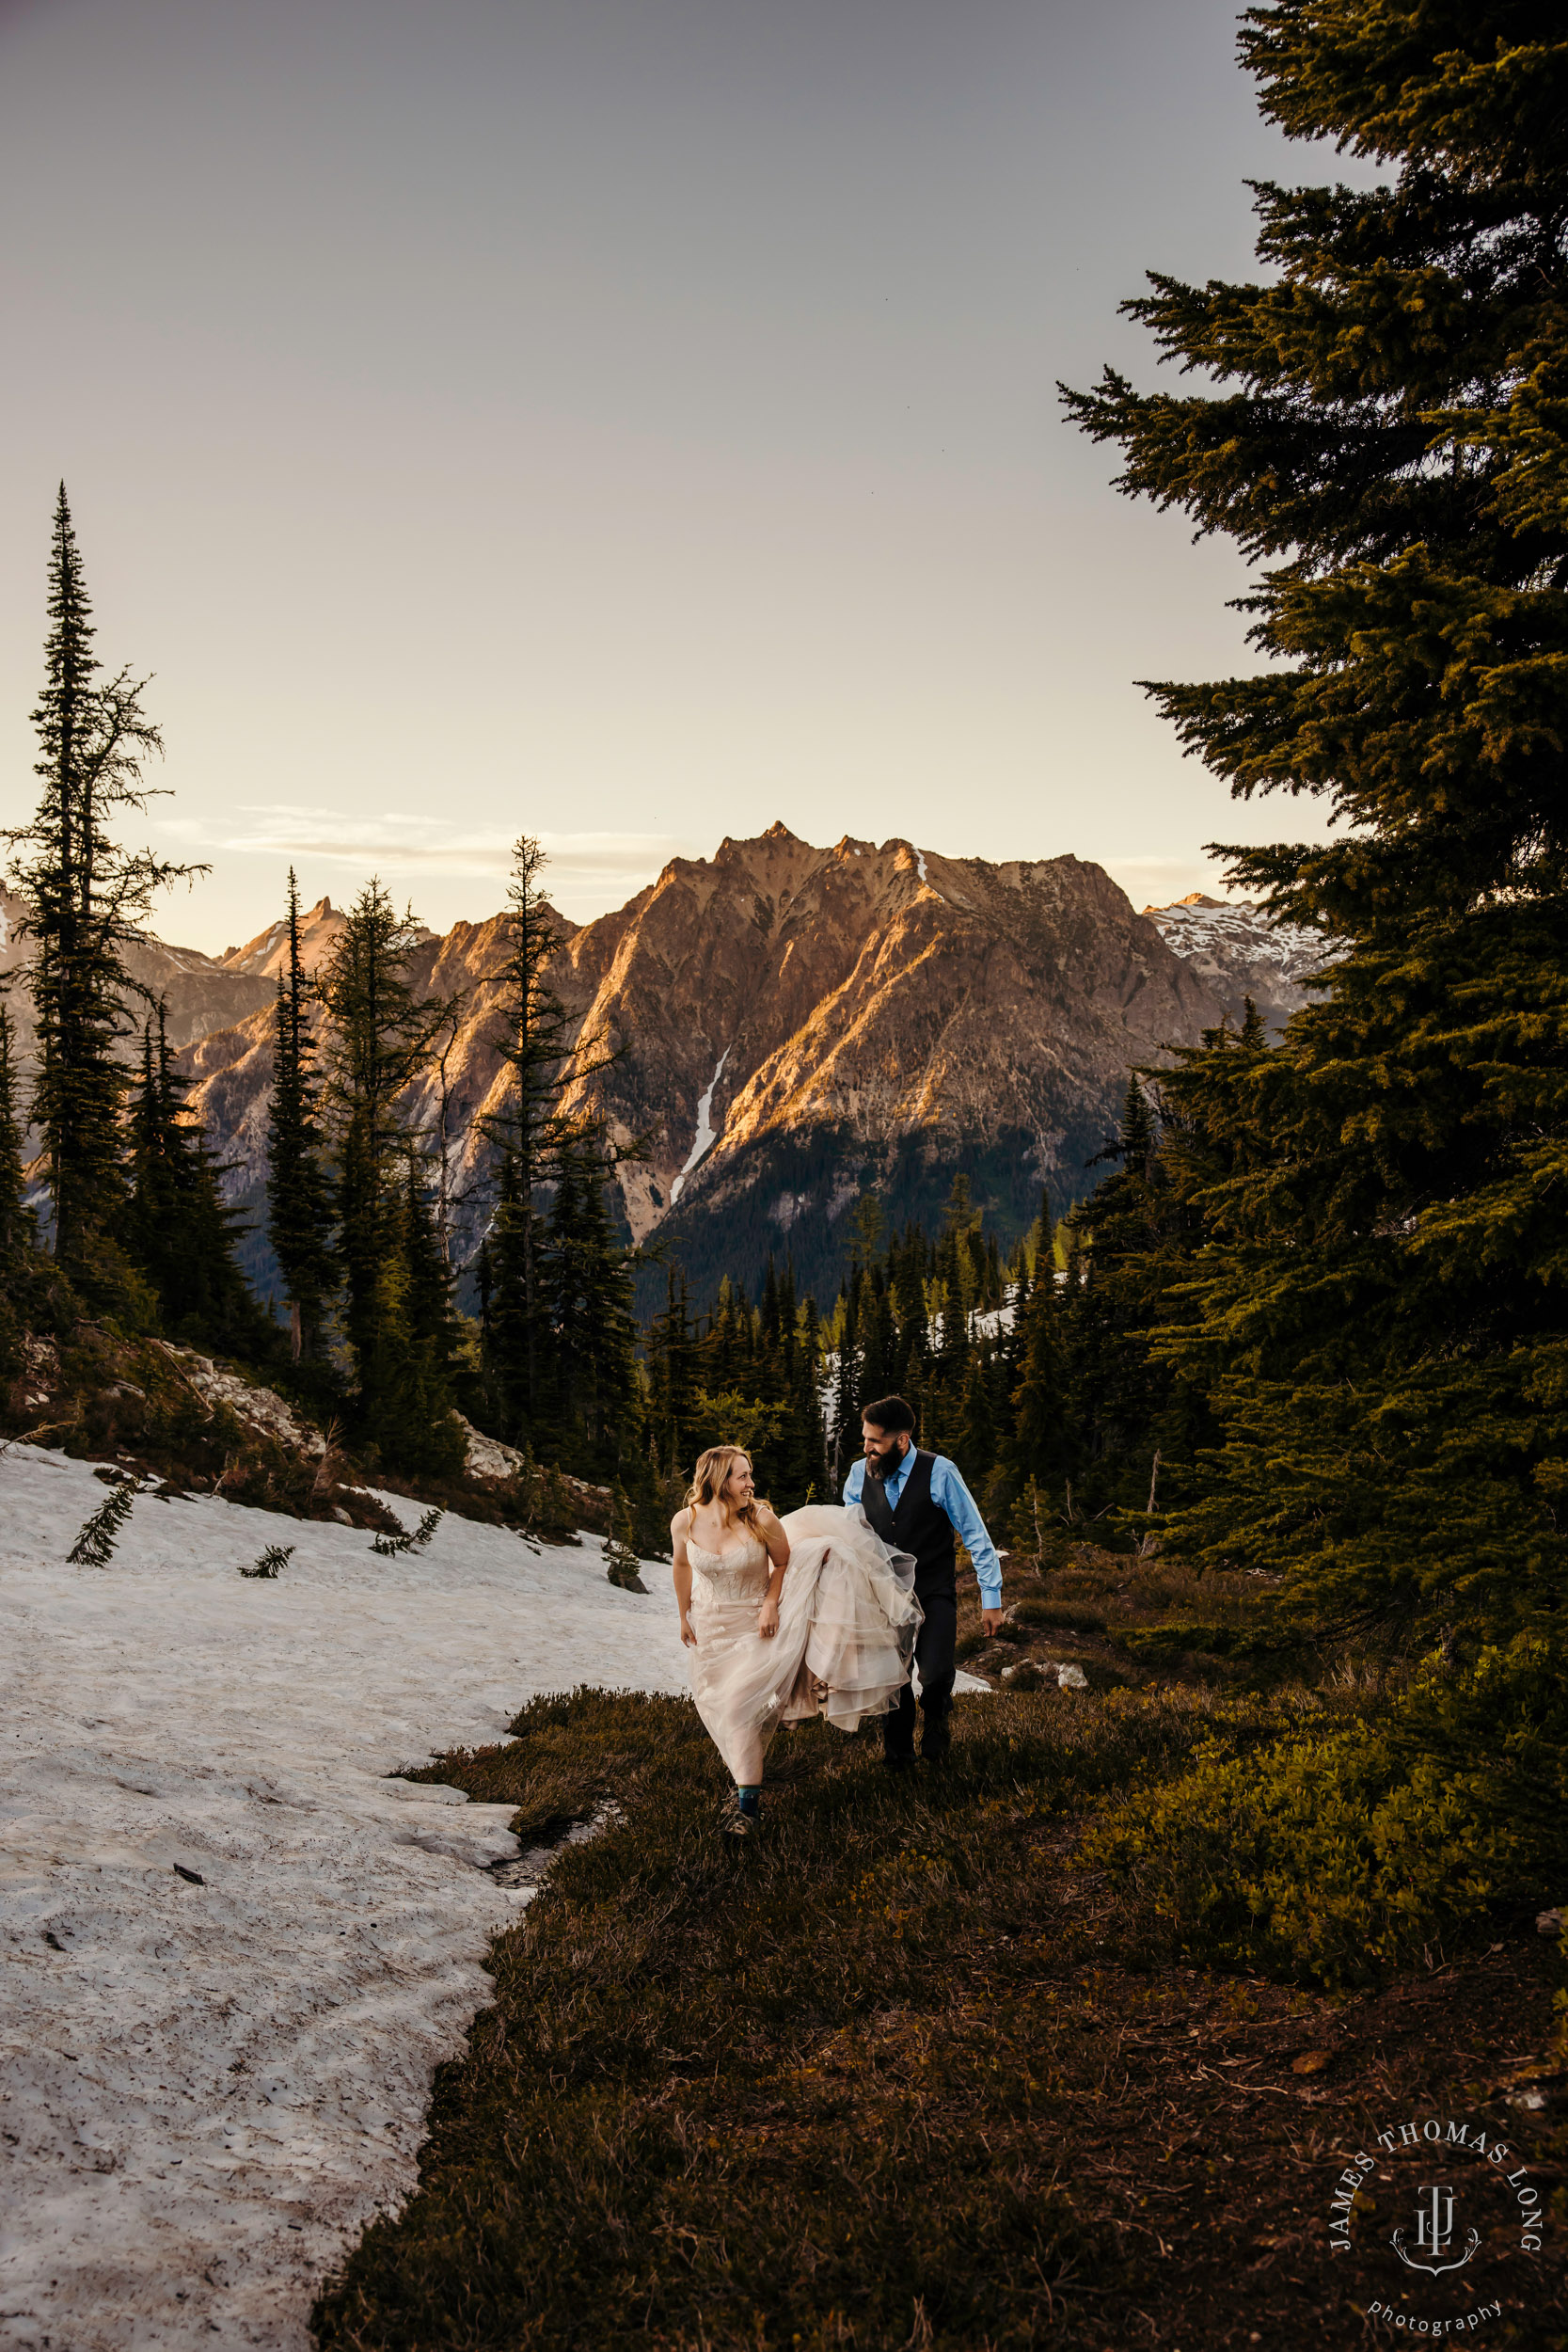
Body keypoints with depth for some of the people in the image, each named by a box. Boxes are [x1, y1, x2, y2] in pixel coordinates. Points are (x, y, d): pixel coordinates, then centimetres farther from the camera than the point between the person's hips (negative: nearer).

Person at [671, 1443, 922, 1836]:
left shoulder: (762, 1520, -22)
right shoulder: (685, 1522, -17)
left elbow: (784, 1562, -4)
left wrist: (771, 1603, -17)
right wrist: (684, 1617, 13)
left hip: (755, 1622, -3)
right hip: (711, 1623, 3)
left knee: (739, 1704, -14)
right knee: (714, 1701, 17)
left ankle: (748, 1803, -6)